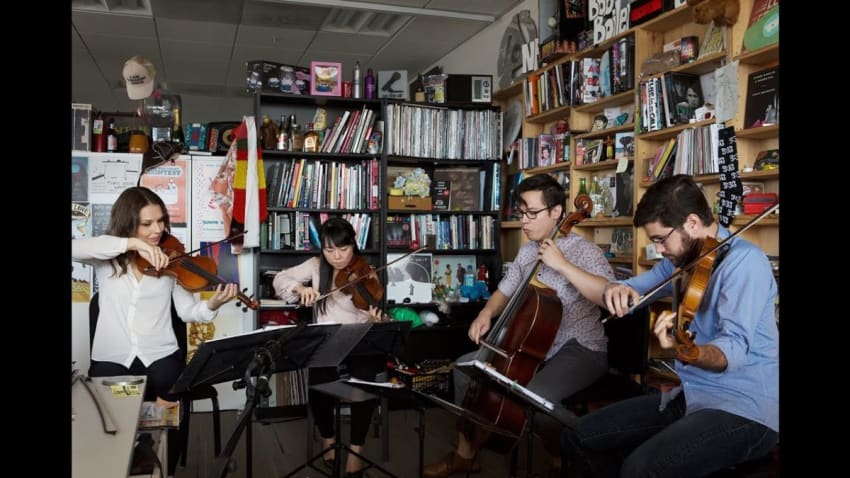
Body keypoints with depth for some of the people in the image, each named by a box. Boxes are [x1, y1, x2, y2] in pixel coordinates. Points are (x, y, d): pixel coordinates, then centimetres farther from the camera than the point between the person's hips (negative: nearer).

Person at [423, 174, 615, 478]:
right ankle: (465, 453, 16)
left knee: (536, 397, -35)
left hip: (580, 350, -8)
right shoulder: (526, 252, 8)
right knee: (465, 367, 3)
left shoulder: (584, 251, -15)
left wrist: (563, 265, -30)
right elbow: (505, 292, 20)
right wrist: (487, 313, -3)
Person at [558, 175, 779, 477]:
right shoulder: (681, 261, 9)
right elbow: (629, 291, 17)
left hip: (745, 408, -8)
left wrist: (685, 353, -49)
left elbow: (734, 349, -28)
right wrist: (616, 290, -7)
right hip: (690, 396, 8)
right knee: (577, 439, -1)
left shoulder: (744, 259, -17)